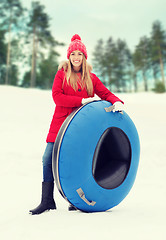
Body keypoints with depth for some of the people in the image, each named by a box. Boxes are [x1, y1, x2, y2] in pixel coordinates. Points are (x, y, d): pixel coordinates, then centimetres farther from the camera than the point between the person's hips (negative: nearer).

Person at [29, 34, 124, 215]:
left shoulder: (91, 78, 10)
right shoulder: (62, 73, 5)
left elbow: (105, 93, 7)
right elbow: (56, 96, -8)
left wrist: (116, 101, -16)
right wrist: (82, 100, -17)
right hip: (61, 123, 0)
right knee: (49, 159, -3)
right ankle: (47, 200, 10)